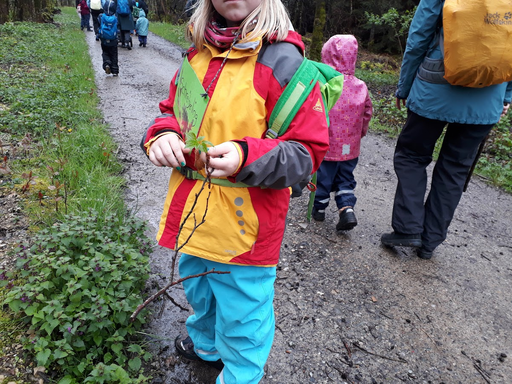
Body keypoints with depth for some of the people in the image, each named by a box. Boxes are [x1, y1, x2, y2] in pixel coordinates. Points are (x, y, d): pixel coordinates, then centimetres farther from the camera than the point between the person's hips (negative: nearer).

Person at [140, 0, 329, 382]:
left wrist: (247, 157, -32)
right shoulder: (198, 54, 5)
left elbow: (307, 151, -16)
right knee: (199, 291, 30)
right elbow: (172, 111, 15)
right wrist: (163, 134, -8)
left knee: (241, 315, 12)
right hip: (192, 214, 8)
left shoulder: (281, 60, -16)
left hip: (243, 225, -7)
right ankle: (205, 345, 61)